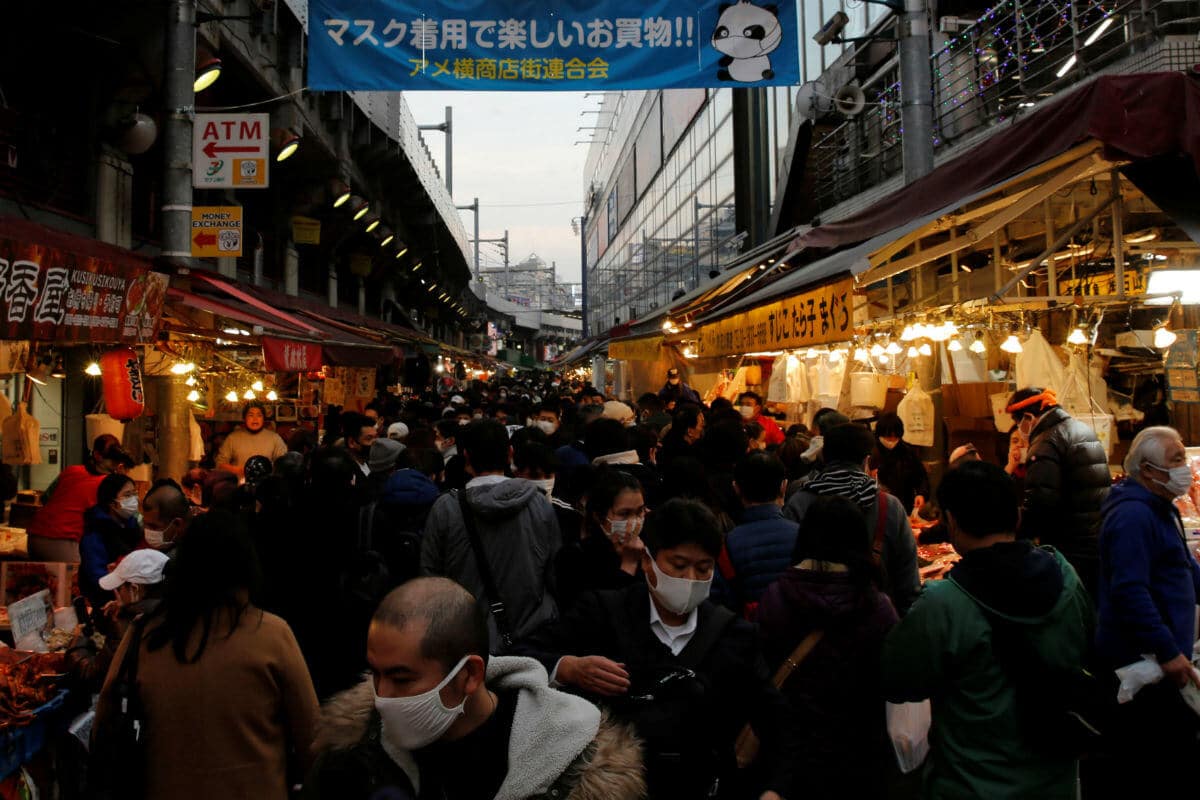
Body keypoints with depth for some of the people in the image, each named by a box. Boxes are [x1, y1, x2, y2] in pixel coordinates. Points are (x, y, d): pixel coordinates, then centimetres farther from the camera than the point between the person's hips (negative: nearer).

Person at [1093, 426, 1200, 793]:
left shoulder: (1161, 509, 14)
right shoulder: (1133, 515, -21)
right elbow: (1130, 593, -28)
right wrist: (1168, 651, -27)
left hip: (1163, 655, 11)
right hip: (1143, 662, -11)